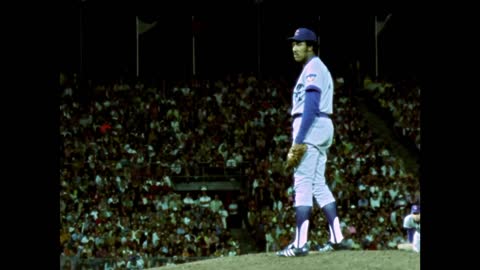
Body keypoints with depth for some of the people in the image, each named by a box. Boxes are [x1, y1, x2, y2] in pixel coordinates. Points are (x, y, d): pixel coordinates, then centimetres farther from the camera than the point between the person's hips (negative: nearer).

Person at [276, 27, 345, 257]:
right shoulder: (319, 69, 22)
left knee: (303, 183, -13)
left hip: (311, 126, -11)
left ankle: (300, 244, -18)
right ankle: (336, 238, 10)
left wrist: (299, 140, -24)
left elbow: (311, 106, -19)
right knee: (318, 184, 12)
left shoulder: (313, 68, -9)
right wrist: (299, 138, 20)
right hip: (322, 127, 11)